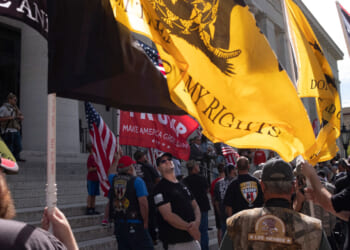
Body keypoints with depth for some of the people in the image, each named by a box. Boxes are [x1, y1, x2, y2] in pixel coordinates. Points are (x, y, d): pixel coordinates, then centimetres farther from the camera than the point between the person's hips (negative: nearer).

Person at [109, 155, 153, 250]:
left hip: (118, 224, 7)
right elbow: (143, 203, -18)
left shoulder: (114, 180, 7)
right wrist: (145, 222, -9)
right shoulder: (137, 181, -11)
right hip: (134, 226, -7)